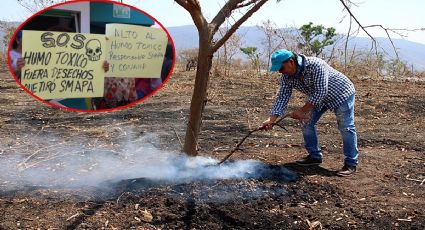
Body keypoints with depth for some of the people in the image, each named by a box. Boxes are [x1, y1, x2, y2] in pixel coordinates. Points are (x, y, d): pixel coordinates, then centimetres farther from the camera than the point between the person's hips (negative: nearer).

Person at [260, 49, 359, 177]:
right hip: (318, 98, 8)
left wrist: (302, 111, -35)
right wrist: (272, 119, -26)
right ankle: (315, 156, 18)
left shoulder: (316, 65, -37)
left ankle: (351, 163, 0)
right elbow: (282, 97, -15)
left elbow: (321, 92, -38)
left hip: (341, 94, -7)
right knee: (307, 123, 5)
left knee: (346, 128, -9)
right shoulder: (286, 77, -15)